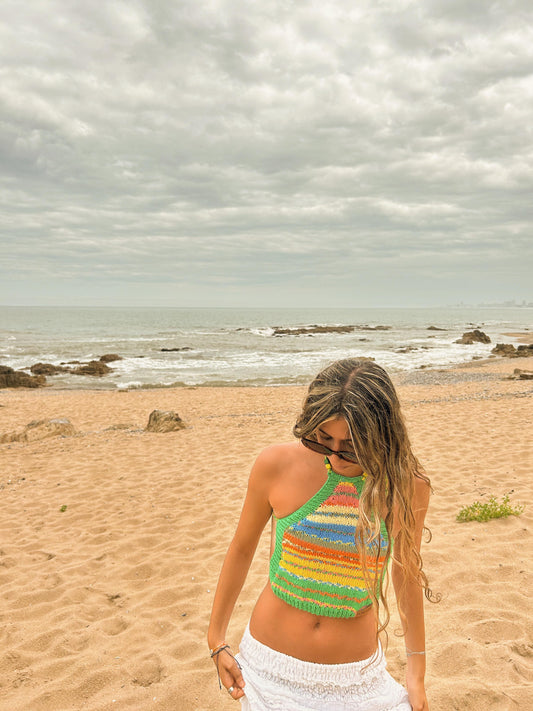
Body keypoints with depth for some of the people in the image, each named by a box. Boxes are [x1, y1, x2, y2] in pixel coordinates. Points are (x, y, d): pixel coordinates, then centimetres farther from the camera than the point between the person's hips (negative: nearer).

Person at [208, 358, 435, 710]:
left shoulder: (408, 485, -13)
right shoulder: (277, 465, -16)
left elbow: (407, 572, 4)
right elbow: (242, 548, 0)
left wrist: (417, 668, 11)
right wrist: (217, 640, 6)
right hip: (270, 667, 0)